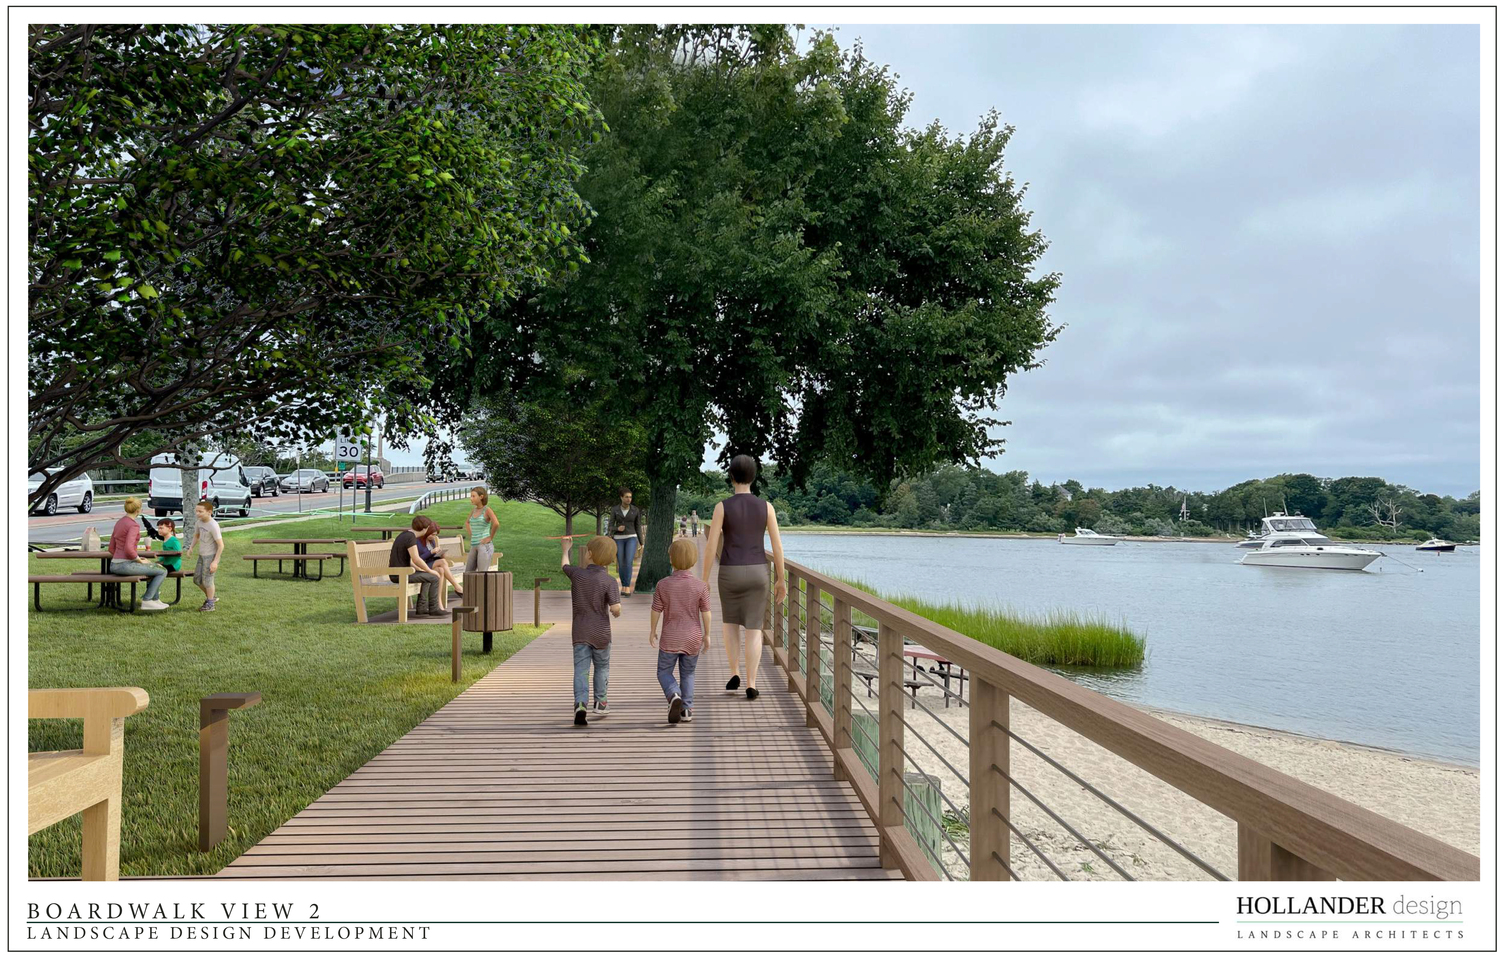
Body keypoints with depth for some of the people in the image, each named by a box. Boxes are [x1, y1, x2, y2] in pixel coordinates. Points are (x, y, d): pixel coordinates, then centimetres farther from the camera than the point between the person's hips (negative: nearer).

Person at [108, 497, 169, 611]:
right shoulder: (134, 525, -15)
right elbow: (128, 549, -26)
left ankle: (154, 599, 29)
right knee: (162, 571, 1)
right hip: (126, 566, -9)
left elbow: (111, 548, 16)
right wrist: (140, 561, -10)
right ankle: (147, 600, -1)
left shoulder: (119, 522, 13)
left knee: (157, 567, 27)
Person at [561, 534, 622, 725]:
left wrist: (566, 549, 39)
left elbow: (565, 565, 19)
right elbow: (615, 609, -19)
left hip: (580, 633, 1)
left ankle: (580, 704, -21)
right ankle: (600, 705, 26)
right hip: (601, 634, -1)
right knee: (601, 668, 19)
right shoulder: (609, 582, -12)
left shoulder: (577, 574, -5)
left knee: (580, 671, -2)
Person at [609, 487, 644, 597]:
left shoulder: (636, 510, 0)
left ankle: (627, 586, -11)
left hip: (631, 538, -1)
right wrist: (618, 528, -24)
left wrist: (641, 543, 5)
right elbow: (610, 527, -1)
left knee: (629, 562, -19)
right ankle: (623, 586, 21)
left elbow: (638, 527, 6)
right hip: (619, 540, 1)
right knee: (621, 564, 3)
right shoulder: (614, 509, -1)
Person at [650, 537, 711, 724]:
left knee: (664, 672, 13)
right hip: (693, 639, 1)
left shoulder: (663, 585, -10)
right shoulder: (700, 586, -10)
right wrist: (707, 635, 8)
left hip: (670, 639, -1)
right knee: (687, 674, 17)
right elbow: (706, 613, -6)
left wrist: (653, 632, 10)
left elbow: (655, 611, -4)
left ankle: (674, 695, -14)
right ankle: (686, 710, 13)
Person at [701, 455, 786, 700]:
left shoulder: (722, 506, -7)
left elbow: (711, 546, -8)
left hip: (730, 574, -1)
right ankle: (750, 686, 0)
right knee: (753, 630, 7)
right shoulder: (766, 507, -2)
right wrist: (781, 580, 9)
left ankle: (734, 675, 14)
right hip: (756, 573, 1)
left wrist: (704, 581, 0)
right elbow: (777, 547, -1)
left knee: (731, 622, 22)